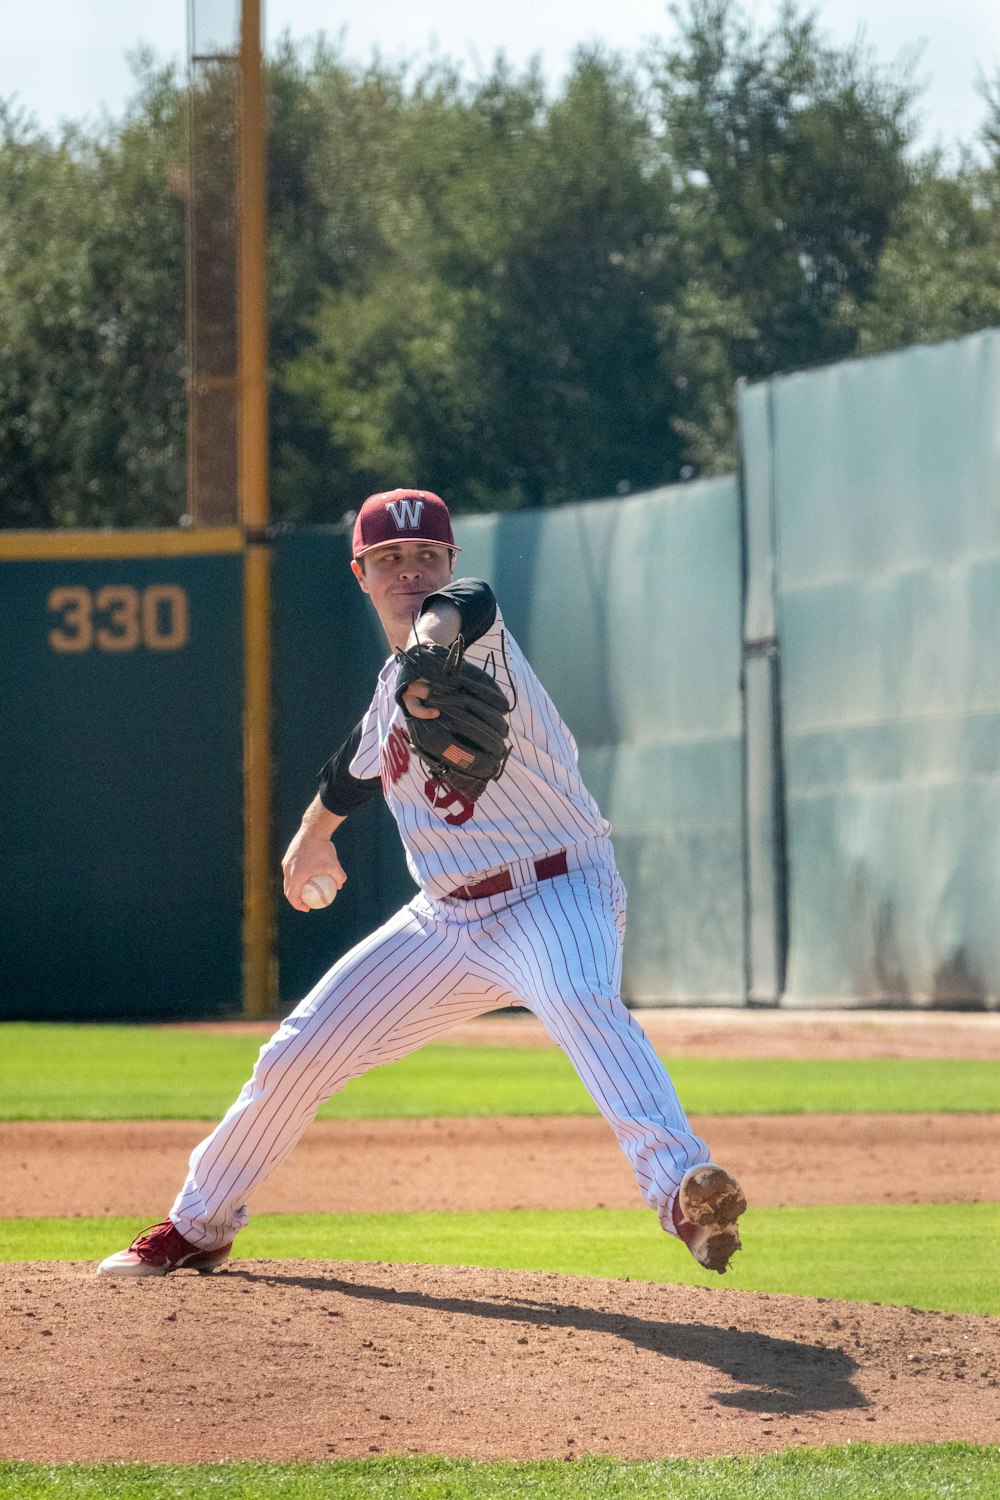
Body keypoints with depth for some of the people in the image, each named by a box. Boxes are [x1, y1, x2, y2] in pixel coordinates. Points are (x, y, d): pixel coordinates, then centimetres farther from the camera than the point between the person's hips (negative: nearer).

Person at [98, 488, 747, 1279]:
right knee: (298, 1054, 9)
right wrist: (313, 835, 52)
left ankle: (681, 1187, -57)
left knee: (582, 1003, -39)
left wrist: (429, 649, -61)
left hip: (557, 893, -7)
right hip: (449, 917, 7)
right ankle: (200, 1225, 31)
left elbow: (457, 608, -37)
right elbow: (358, 766, 35)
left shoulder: (476, 633, -10)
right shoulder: (391, 690, 12)